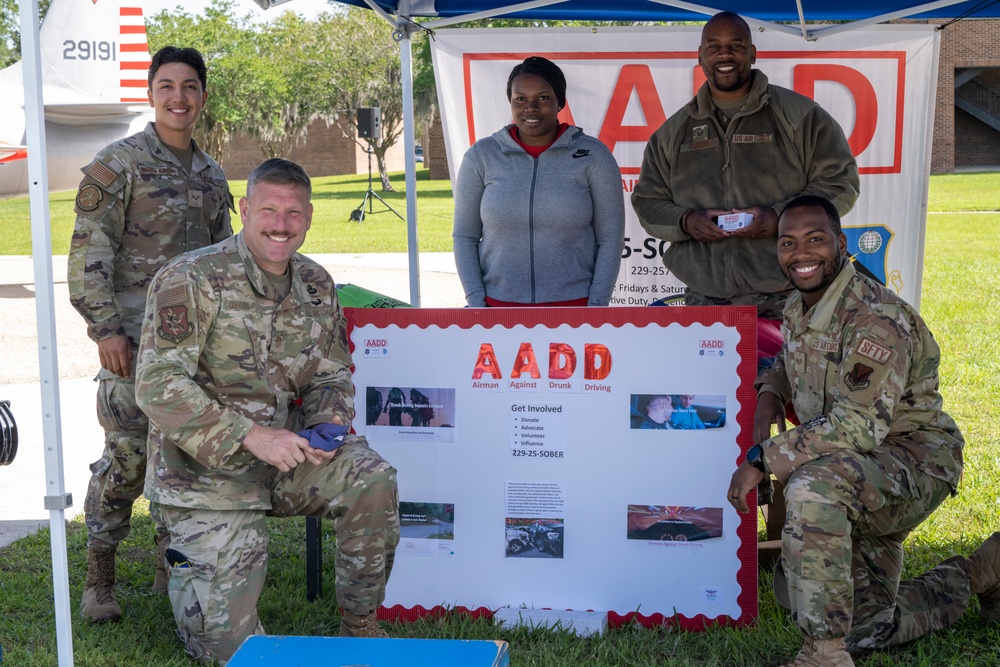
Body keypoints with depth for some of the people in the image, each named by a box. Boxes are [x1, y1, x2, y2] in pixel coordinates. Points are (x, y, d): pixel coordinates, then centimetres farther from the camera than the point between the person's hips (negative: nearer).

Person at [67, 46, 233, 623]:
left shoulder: (212, 175, 15)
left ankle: (173, 569, 22)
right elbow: (89, 252, -8)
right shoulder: (119, 163, -4)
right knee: (127, 457, -7)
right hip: (136, 337, -6)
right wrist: (106, 327, -15)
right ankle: (100, 581, 7)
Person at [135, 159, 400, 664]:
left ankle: (359, 623, -3)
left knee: (372, 480, -23)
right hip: (208, 472, -5)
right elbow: (157, 386, -22)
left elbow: (332, 377, 13)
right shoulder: (190, 280, -15)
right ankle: (189, 566, 30)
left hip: (284, 455, 5)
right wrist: (251, 436, -29)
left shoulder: (316, 286, 4)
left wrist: (329, 425, -11)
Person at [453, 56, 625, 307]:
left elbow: (610, 238, 0)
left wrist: (596, 305, -7)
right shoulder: (481, 156, 2)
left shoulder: (592, 155, -1)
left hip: (572, 302, -1)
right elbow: (465, 236, 6)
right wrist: (476, 302, -4)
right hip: (499, 302, 1)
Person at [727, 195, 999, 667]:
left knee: (813, 486, -39)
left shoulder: (876, 318, -23)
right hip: (860, 482, 9)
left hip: (913, 460, -9)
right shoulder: (797, 309, 4)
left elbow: (858, 427, -32)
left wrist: (762, 459, -27)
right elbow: (789, 362, 27)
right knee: (863, 629, 11)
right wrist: (770, 390, 3)